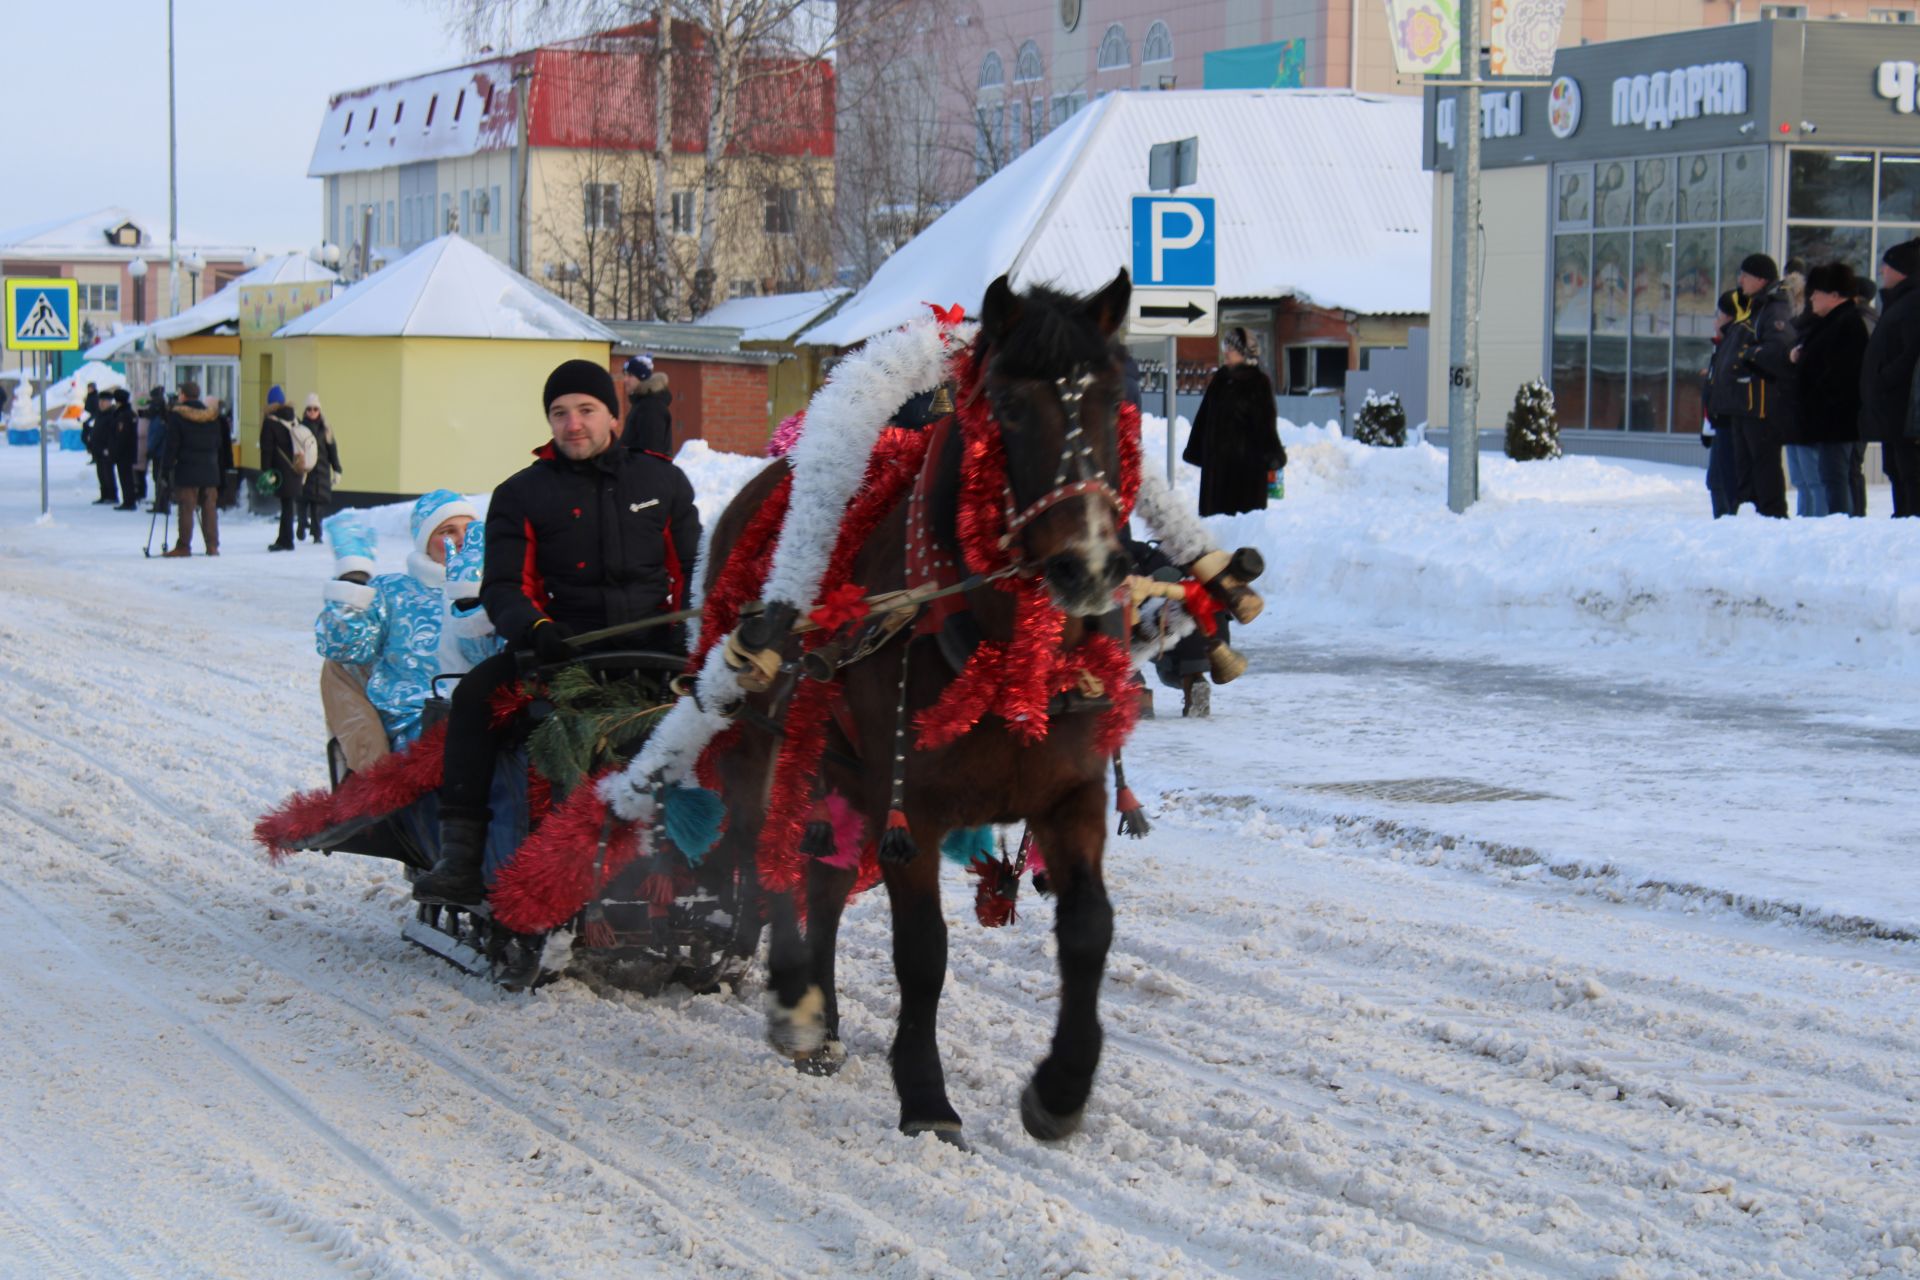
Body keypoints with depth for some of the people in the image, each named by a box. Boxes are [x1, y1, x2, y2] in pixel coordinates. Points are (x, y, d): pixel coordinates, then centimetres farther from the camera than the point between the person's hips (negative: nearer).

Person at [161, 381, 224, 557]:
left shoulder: (177, 416, -7)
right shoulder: (212, 416, 7)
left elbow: (172, 444, -7)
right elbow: (220, 443, 12)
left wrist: (169, 463, 5)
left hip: (187, 470, -4)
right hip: (210, 469, 4)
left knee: (186, 509, -2)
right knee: (209, 508, 7)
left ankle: (184, 546, -2)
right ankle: (212, 545, 6)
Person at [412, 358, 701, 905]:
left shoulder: (662, 480, 13)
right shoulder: (520, 495, 8)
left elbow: (694, 569, 17)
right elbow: (503, 588, 2)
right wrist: (536, 628, -20)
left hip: (654, 641, 1)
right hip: (565, 644, -1)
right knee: (475, 692, -26)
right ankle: (461, 858, -29)